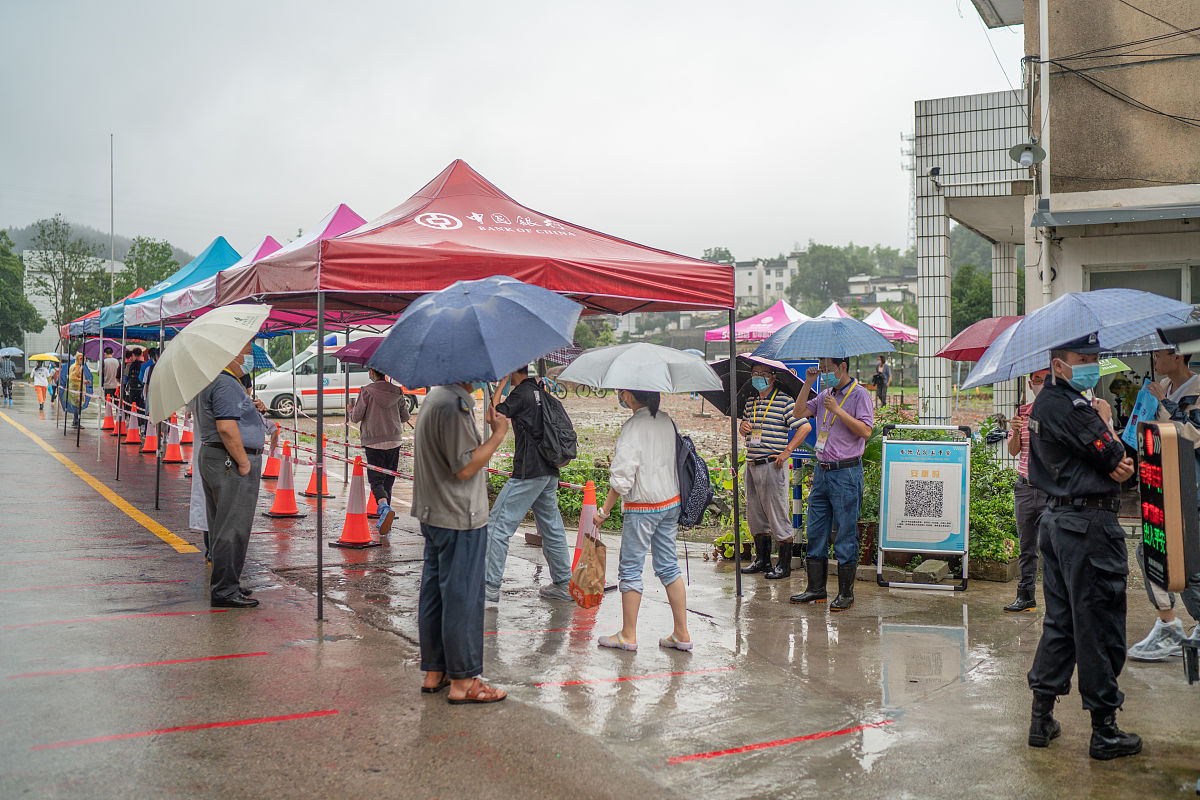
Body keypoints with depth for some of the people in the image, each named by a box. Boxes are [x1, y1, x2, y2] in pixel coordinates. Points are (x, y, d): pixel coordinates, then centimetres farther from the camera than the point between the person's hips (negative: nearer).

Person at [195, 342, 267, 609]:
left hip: (212, 457, 11)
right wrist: (244, 463, -20)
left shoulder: (212, 381, 19)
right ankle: (225, 591, -4)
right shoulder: (226, 384, -17)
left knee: (222, 527, 16)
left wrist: (250, 408, 12)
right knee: (232, 529, -8)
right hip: (230, 462, -11)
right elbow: (226, 428, -24)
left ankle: (223, 586, 24)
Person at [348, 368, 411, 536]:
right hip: (394, 440, 4)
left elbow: (356, 417, -6)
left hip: (373, 442, -4)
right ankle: (384, 520, 16)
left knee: (376, 480, -2)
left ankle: (385, 508, -30)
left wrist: (351, 409, 17)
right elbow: (405, 417, 10)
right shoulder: (397, 392, 3)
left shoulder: (366, 392, -8)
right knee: (388, 480, 12)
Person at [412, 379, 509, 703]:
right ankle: (462, 681, 5)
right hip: (460, 520, -10)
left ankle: (433, 673, 25)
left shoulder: (434, 397, 12)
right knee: (462, 598, -3)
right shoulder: (454, 406, -20)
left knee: (434, 593, 15)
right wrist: (498, 434, -14)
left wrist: (484, 427, 16)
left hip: (433, 515, 10)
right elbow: (465, 467, -21)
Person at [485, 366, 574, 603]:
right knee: (552, 528, 14)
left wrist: (501, 383, -6)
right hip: (549, 472, 9)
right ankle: (563, 584, 19)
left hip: (528, 472, -9)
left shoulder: (521, 393, -11)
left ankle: (489, 585, -4)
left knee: (498, 525, -4)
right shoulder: (539, 391, 14)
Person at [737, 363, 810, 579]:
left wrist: (786, 452, -14)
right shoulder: (750, 401, 13)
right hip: (752, 464, 7)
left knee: (777, 513, -3)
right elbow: (743, 427, 26)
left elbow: (805, 426, -11)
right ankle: (762, 560, 24)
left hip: (772, 464, -7)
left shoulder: (784, 401, -7)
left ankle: (784, 565, 5)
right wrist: (742, 427, 1)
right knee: (754, 513, 12)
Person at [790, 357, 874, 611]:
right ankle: (816, 588, 18)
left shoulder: (860, 395, -6)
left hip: (846, 473, -7)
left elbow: (865, 431, -16)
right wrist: (807, 383, 6)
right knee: (816, 532, 10)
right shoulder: (825, 395, 14)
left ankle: (846, 593, 6)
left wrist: (838, 410, -18)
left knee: (845, 535, -1)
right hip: (822, 471, 7)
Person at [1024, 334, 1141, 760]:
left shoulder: (1045, 403, 15)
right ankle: (1104, 732, 9)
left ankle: (1041, 717, 21)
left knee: (1060, 621, 15)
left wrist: (1117, 463, -5)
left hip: (1058, 519, 10)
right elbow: (1118, 460, -13)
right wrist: (1106, 421, 3)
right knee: (1099, 628, -1)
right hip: (1089, 525, -10)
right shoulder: (1069, 407, -17)